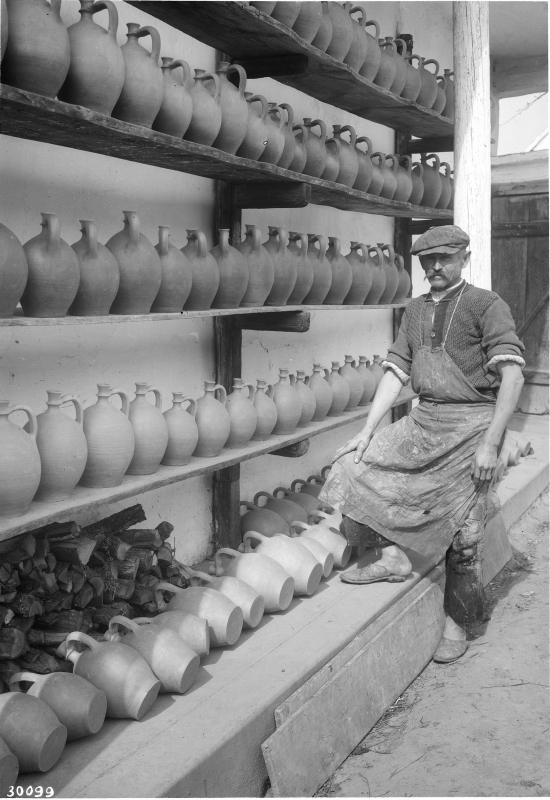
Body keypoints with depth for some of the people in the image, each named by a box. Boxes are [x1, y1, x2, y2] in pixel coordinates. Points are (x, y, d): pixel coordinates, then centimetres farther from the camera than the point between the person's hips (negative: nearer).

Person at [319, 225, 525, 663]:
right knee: (355, 463, -6)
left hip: (472, 424, -6)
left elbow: (512, 375, -14)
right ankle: (393, 554, 7)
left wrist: (490, 444, -20)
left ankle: (456, 622, 17)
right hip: (423, 420, 6)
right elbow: (395, 373, 10)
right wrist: (368, 430, 1)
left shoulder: (486, 305, -6)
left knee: (462, 530, -1)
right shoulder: (415, 310, 13)